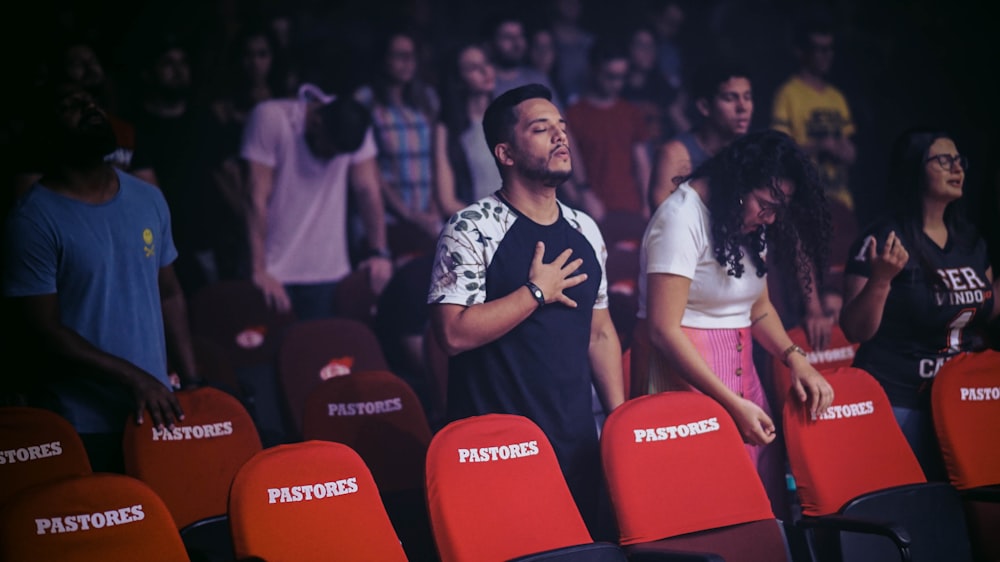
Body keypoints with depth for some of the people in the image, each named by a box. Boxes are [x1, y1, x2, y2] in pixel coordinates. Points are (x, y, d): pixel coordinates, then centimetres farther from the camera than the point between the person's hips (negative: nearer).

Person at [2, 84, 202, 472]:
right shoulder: (33, 219, -11)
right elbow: (44, 329, -13)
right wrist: (132, 377, -17)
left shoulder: (148, 200, 7)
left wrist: (190, 381, 8)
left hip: (157, 410, 5)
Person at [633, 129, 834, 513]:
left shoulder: (751, 226, 8)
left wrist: (796, 359, -2)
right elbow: (664, 329, -19)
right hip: (684, 370, -8)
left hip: (739, 367, 8)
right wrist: (733, 404, -20)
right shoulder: (682, 218, -15)